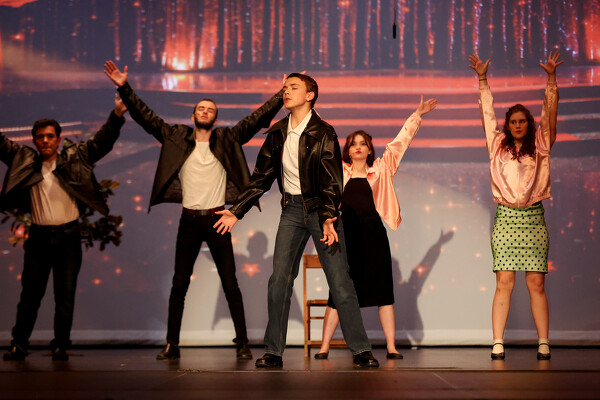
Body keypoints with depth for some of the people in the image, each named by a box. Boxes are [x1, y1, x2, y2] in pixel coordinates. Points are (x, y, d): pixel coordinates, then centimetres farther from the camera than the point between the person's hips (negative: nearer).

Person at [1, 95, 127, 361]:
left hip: (68, 235, -1)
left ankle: (61, 345, 12)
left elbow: (101, 142, -1)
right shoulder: (24, 160, 6)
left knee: (66, 294, 4)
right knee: (30, 292, 4)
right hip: (39, 236, 1)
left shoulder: (75, 158, 3)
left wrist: (117, 116, -14)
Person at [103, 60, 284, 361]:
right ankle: (172, 345, 13)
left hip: (217, 220, -1)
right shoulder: (177, 137, 6)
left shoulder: (227, 139, 5)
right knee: (179, 285, 4)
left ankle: (242, 343, 10)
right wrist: (124, 89, -4)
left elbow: (257, 119, -1)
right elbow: (146, 117, 4)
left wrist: (283, 94, -8)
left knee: (231, 285, 2)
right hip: (189, 221, 1)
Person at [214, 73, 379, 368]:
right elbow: (261, 177, 13)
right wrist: (236, 211, 10)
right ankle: (273, 352, 6)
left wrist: (329, 218, -27)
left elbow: (332, 180, -14)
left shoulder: (323, 133, -9)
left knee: (340, 281, -5)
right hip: (292, 210, 4)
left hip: (321, 208, -4)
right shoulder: (277, 133, 6)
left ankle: (361, 350, 3)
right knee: (279, 280, -3)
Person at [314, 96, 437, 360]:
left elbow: (399, 143, 15)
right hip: (347, 232, 0)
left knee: (382, 290, 2)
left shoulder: (381, 169, 12)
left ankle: (391, 347, 5)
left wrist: (417, 116, 16)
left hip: (373, 233, 0)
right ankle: (324, 347, 4)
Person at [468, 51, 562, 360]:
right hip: (506, 219, 0)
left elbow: (550, 113, 6)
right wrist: (482, 79, 10)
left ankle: (543, 343, 2)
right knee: (504, 282, -4)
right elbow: (487, 113, 11)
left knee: (536, 283, 0)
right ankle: (498, 343, -4)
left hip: (533, 219, 1)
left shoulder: (540, 146, 10)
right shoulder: (498, 146, 10)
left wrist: (551, 78, 0)